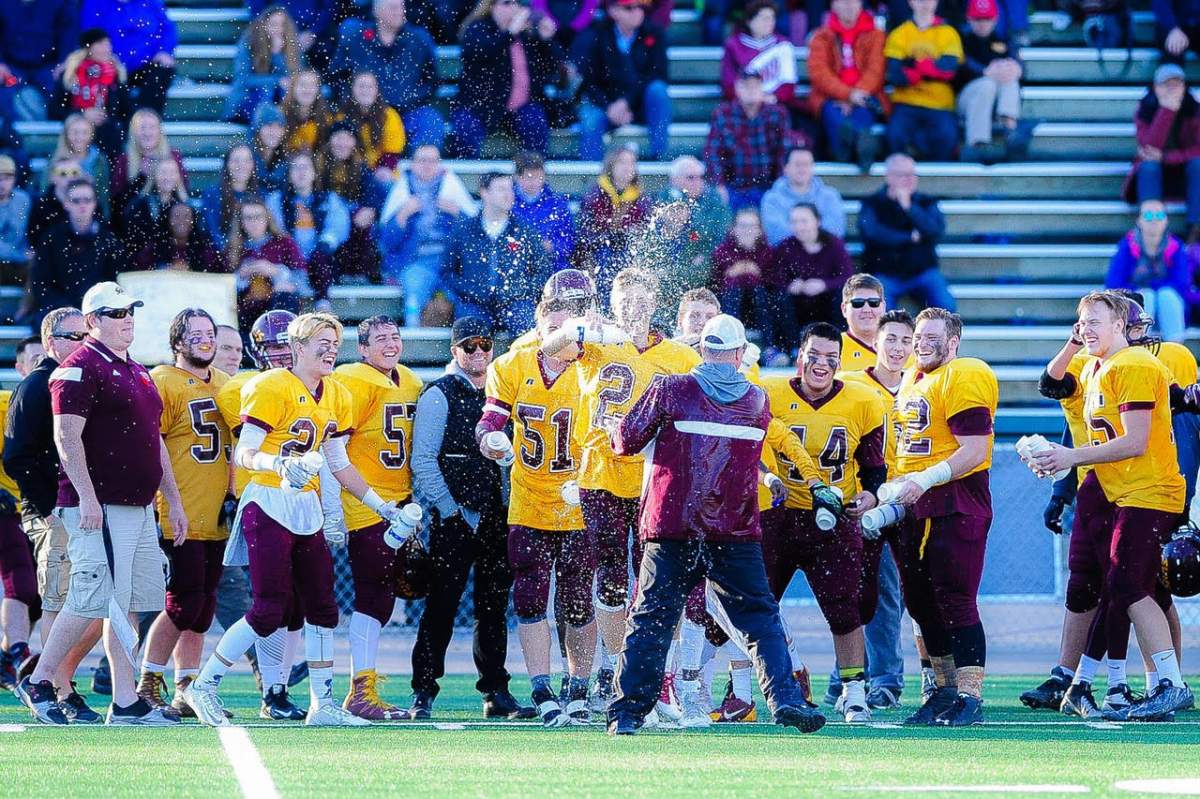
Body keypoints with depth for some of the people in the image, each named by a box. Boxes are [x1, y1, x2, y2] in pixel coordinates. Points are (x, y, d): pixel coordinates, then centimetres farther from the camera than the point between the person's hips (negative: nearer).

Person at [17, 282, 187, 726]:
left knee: (128, 604, 6)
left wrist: (173, 500, 22)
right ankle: (38, 682, -2)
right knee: (92, 598, -13)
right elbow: (67, 437, -16)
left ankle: (126, 704, 7)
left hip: (138, 507, 9)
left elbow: (154, 441, 26)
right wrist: (87, 498, -23)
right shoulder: (80, 368, -8)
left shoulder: (138, 373, 21)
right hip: (99, 507, -9)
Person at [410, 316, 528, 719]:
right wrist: (450, 510, -12)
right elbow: (423, 460, -8)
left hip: (495, 518, 5)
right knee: (441, 607, -6)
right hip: (454, 519, -5)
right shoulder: (439, 395, -3)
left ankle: (496, 693, 13)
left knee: (494, 606, 8)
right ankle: (423, 693, -2)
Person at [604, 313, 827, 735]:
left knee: (651, 617, 5)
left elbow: (624, 441, 2)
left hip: (673, 525, -1)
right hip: (736, 532, 1)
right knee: (760, 617, 9)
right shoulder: (758, 403, 5)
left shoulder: (670, 391, -3)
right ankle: (784, 697, -3)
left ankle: (627, 711, 3)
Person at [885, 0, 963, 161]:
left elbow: (948, 69, -7)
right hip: (906, 104, 0)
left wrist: (913, 64, -7)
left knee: (947, 136, -30)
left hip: (939, 106, 0)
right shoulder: (899, 34, 11)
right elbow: (894, 75, -4)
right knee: (896, 134, -29)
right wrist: (932, 68, -8)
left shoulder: (948, 34, 10)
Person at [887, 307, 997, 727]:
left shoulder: (964, 379, -12)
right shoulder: (912, 381, 17)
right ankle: (946, 691, 22)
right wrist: (894, 487, 16)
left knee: (955, 601, -10)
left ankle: (970, 699, -9)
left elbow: (974, 451, -19)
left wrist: (926, 480, -24)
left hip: (955, 504, -10)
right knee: (920, 601, 12)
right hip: (916, 505, 10)